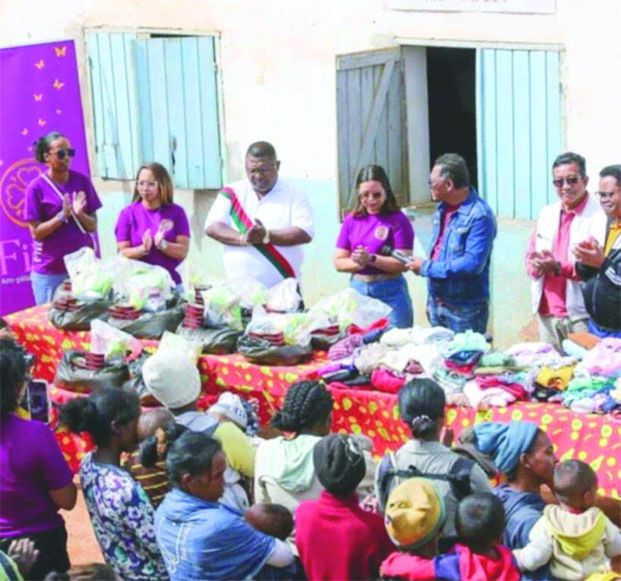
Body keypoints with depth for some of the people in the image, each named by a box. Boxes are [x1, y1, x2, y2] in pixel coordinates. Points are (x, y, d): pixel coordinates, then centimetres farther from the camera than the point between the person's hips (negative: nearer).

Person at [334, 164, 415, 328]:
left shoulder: (397, 220, -4)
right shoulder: (351, 220, 8)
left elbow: (403, 263, -11)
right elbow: (338, 262, 6)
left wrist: (371, 259, -20)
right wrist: (358, 263, -13)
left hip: (390, 292, -4)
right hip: (357, 290, 4)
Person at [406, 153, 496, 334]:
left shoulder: (479, 216, -19)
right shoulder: (442, 209, 8)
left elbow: (472, 264, -26)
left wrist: (426, 268, -18)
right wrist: (431, 300, 17)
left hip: (464, 310, -8)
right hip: (438, 304, 8)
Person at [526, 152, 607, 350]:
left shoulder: (600, 217, -7)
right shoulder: (547, 213, 15)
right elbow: (531, 255, 20)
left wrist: (559, 268, -21)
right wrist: (537, 266, -3)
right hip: (547, 313, 6)